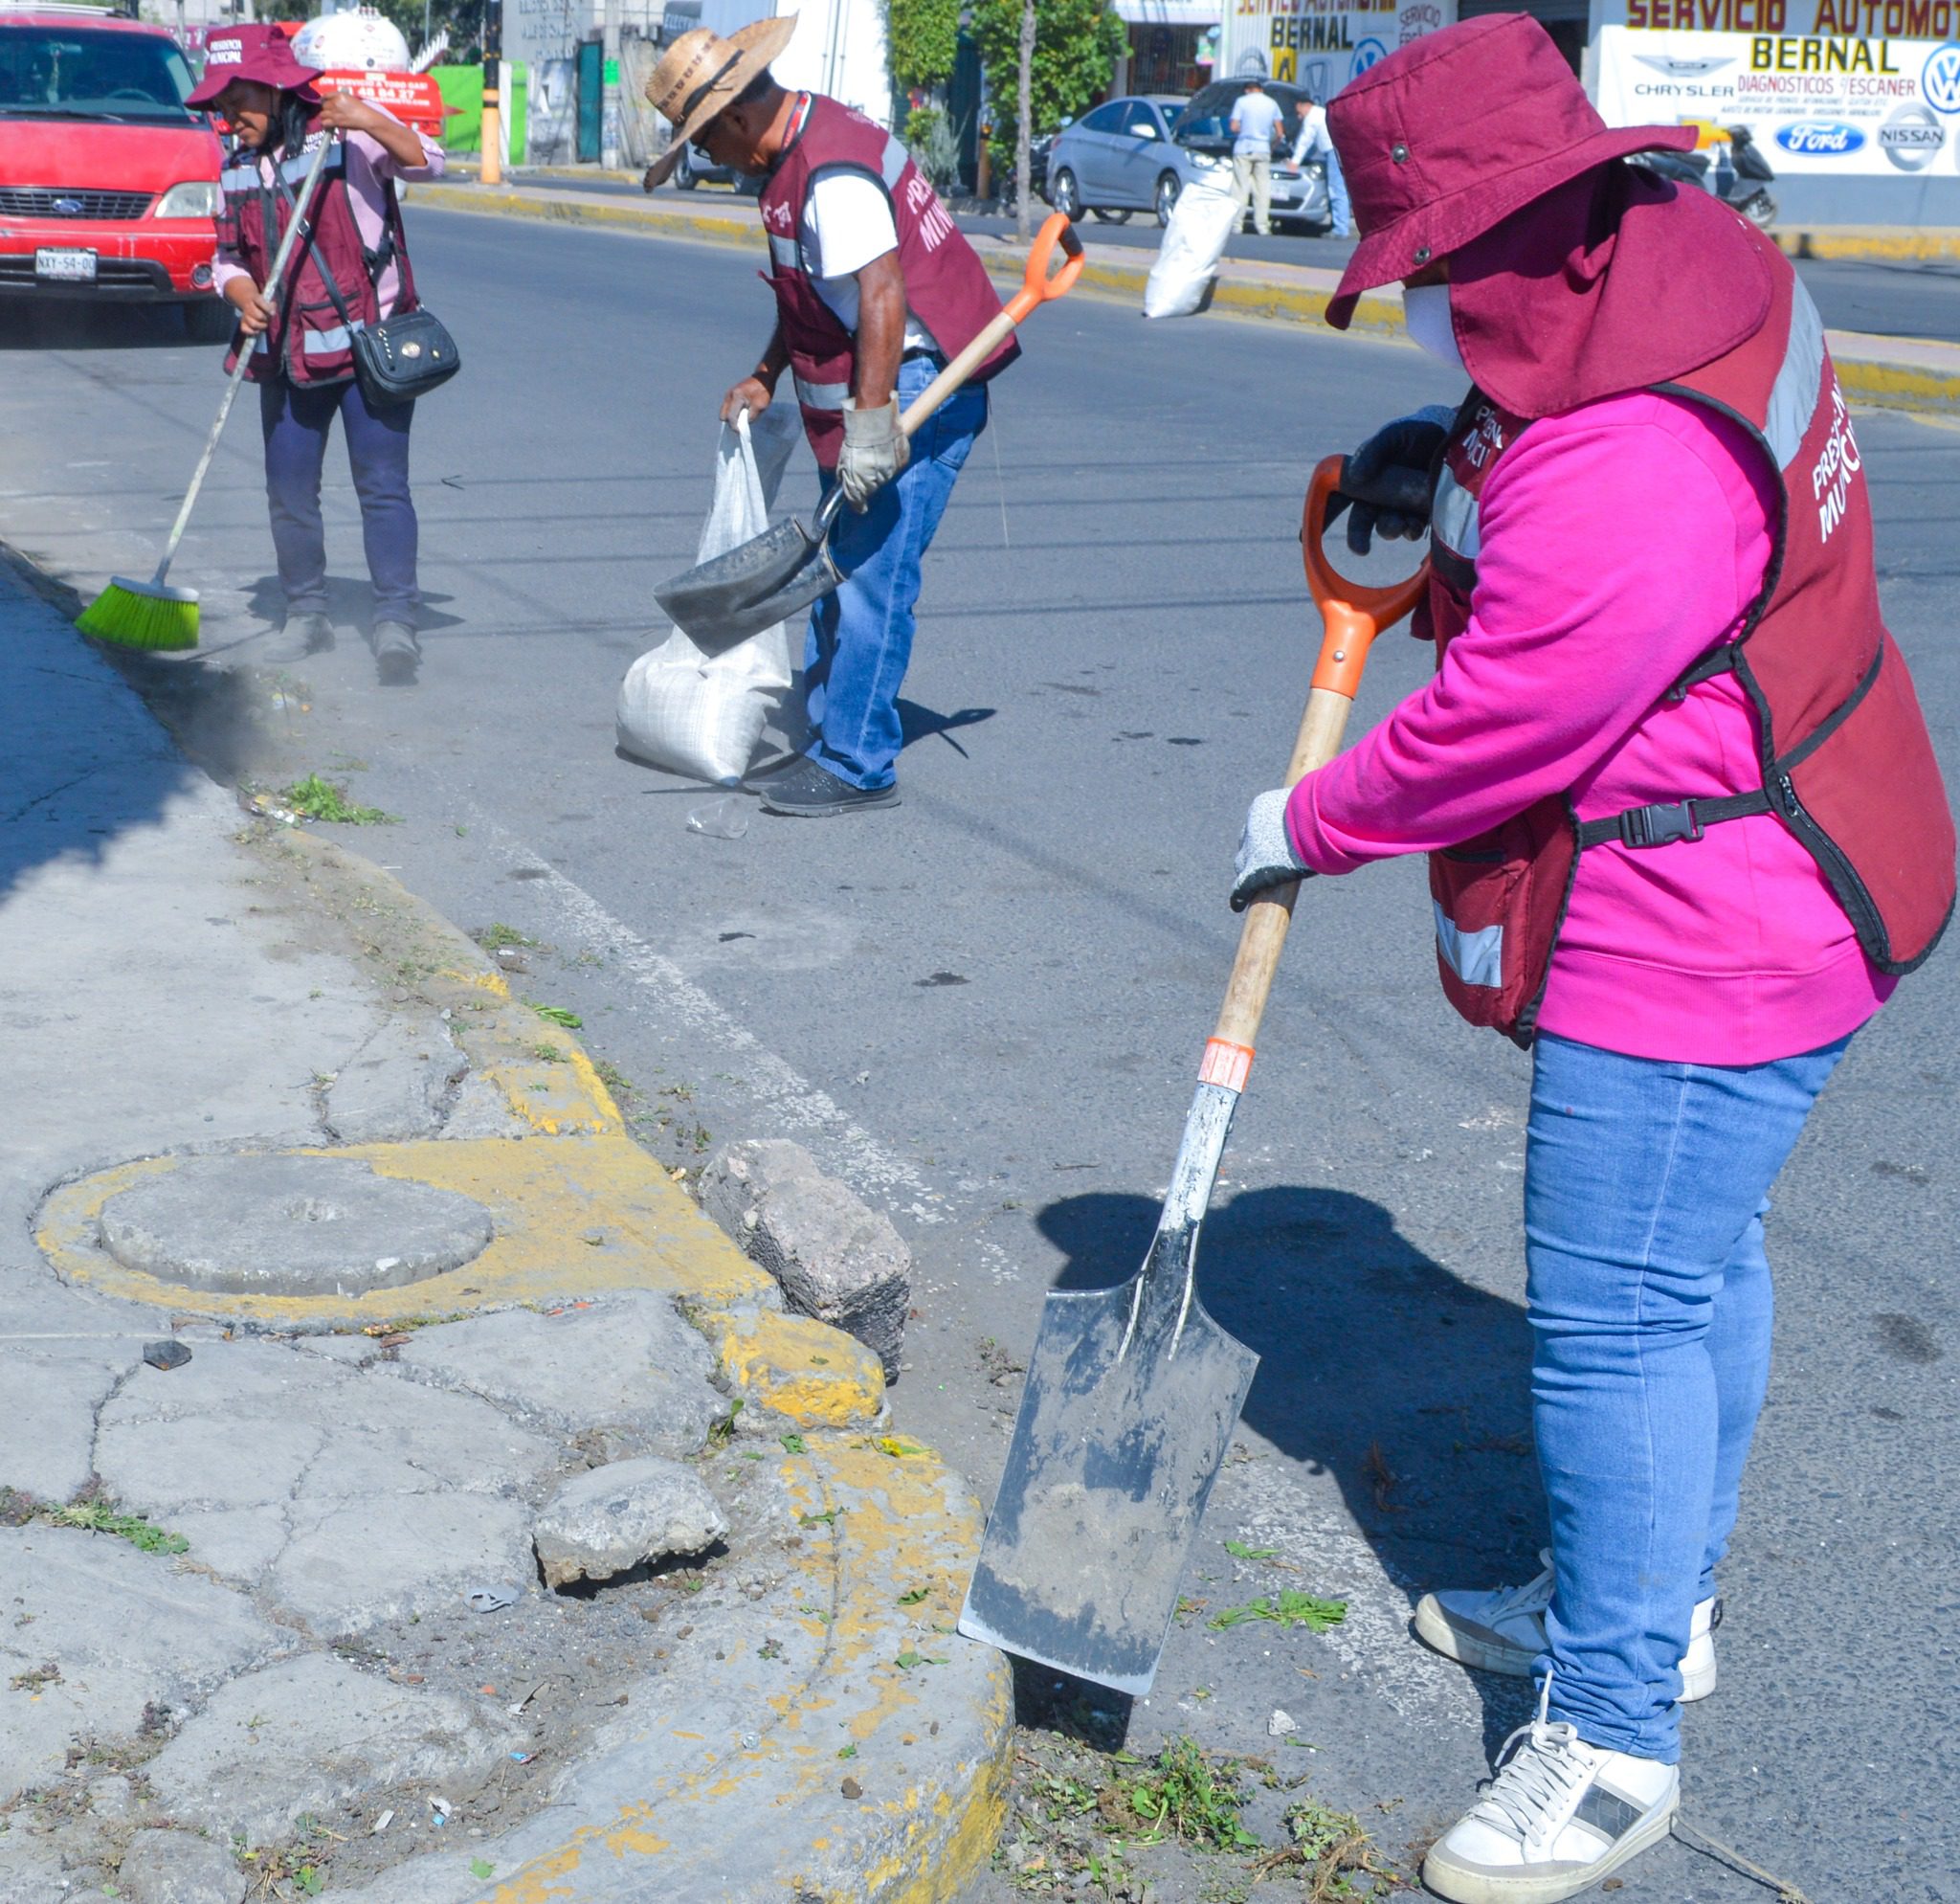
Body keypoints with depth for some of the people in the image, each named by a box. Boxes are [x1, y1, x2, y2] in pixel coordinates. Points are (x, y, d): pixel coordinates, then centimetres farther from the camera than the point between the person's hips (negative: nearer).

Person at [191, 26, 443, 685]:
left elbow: (426, 162, -16)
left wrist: (373, 123, -32)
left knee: (382, 484, -10)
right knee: (289, 492, 7)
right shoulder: (239, 170, 12)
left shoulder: (349, 134, -4)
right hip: (286, 353, 6)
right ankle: (306, 616, 21)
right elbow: (229, 258, 15)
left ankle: (395, 619, -9)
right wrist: (244, 297, -6)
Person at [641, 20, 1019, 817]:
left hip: (913, 391, -11)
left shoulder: (833, 174, -21)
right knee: (836, 570, 14)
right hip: (868, 394, 11)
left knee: (870, 579, -9)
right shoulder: (796, 153, 13)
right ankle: (830, 742, 22)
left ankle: (858, 766, -4)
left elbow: (882, 296, -29)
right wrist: (765, 378, 18)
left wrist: (871, 424, -31)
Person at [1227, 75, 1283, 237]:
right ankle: (1263, 226, 0)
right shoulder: (1272, 103, 8)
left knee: (1240, 187, 1)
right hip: (1263, 150, 2)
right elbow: (1279, 132, 5)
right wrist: (1273, 144, 21)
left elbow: (1234, 127, -7)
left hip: (1243, 149, -2)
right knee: (1263, 189, 4)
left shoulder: (1242, 101, -2)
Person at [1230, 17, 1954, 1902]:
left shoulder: (1628, 469, -30)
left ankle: (1613, 1738, 10)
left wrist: (1308, 826, -8)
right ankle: (1643, 1601, 40)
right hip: (1737, 899, 11)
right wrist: (1445, 474, 4)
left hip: (1696, 938, -11)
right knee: (1688, 1260, 22)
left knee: (1616, 1315, -4)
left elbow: (1502, 727, -23)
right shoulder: (1676, 263, 3)